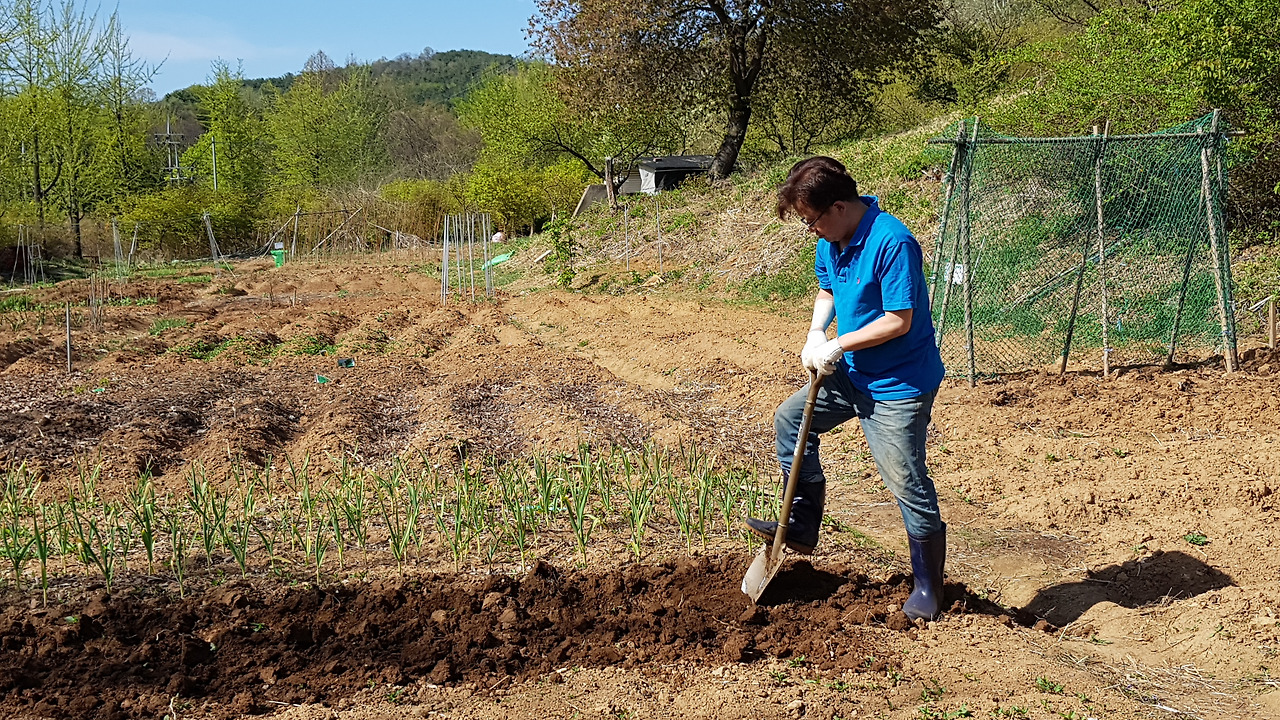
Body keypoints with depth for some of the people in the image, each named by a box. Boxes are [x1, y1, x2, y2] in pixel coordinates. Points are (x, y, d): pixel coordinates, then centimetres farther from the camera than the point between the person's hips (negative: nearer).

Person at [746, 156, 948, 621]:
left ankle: (928, 589, 13)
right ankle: (801, 528, 25)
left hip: (898, 386, -9)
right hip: (852, 374, 9)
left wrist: (836, 346, -19)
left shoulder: (892, 243, -26)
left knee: (908, 485, -4)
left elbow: (899, 321, -26)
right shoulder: (830, 242, 1)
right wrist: (815, 333, -1)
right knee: (791, 419, 13)